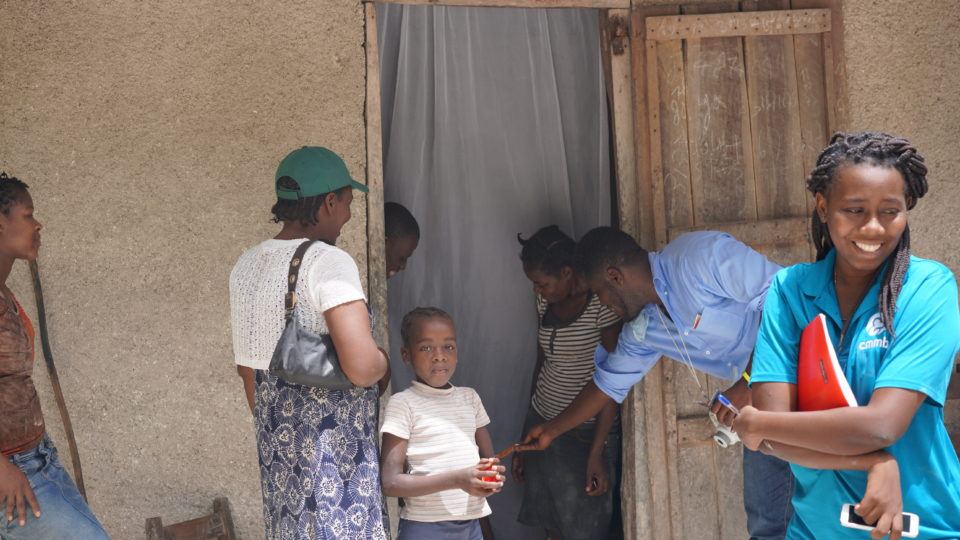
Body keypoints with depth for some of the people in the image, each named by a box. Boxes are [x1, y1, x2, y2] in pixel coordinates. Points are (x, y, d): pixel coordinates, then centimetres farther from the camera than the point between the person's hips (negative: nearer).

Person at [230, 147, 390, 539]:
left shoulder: (246, 266, 10)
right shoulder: (328, 262, -16)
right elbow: (361, 367, -26)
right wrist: (384, 361, -4)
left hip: (278, 448, 8)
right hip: (333, 448, -8)